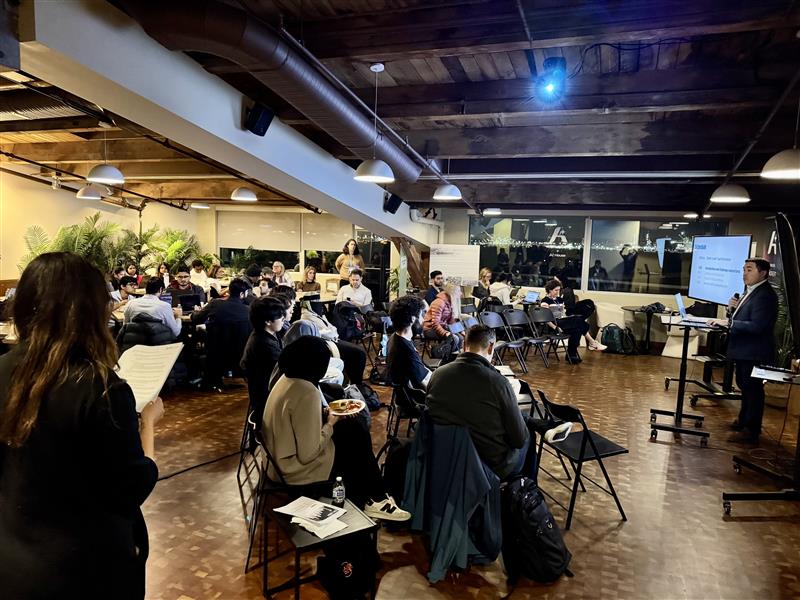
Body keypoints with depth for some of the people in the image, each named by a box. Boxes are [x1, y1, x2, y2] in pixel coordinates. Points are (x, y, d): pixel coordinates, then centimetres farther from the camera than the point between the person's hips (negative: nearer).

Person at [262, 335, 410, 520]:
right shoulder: (306, 392, -29)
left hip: (282, 459, 8)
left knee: (356, 431, 10)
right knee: (357, 443, 6)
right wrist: (330, 425, -12)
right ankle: (373, 499, 25)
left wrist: (325, 416, 2)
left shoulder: (287, 379, 0)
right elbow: (308, 454, -28)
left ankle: (373, 497, 20)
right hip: (295, 470, -8)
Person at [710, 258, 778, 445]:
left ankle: (751, 431, 9)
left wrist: (728, 323, -26)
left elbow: (757, 326, -28)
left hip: (754, 353, -10)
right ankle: (744, 420, 39)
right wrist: (734, 308, -1)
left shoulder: (765, 295, -20)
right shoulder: (751, 291, 12)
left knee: (753, 390, -1)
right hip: (743, 351, 11)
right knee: (745, 387, 22)